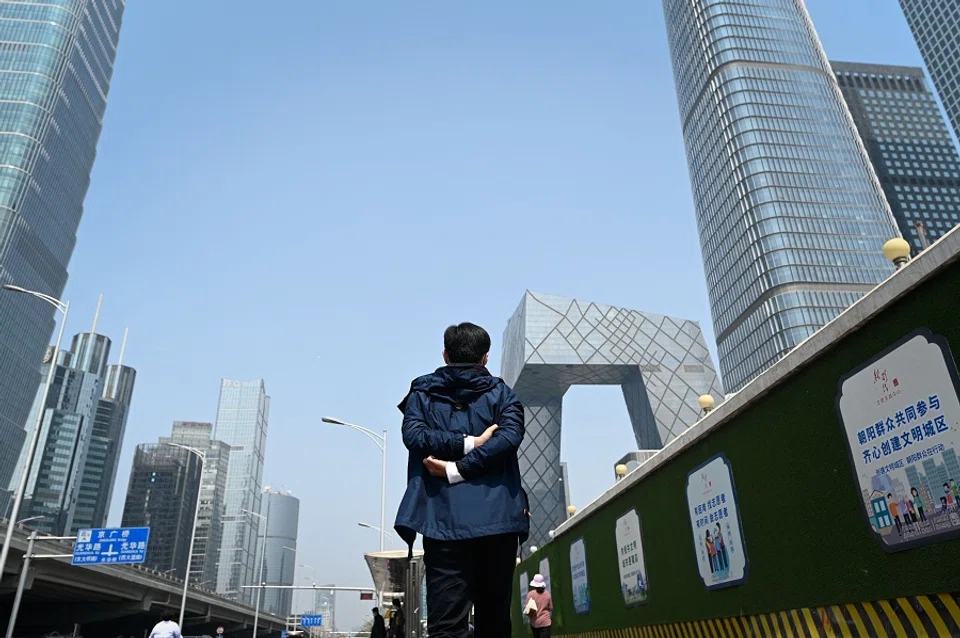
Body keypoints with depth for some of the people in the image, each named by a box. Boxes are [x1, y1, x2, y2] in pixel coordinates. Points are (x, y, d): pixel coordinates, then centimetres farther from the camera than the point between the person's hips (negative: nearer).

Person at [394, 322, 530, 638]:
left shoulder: (422, 393, 13)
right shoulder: (502, 394, 13)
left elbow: (413, 435, -5)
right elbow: (509, 437, -6)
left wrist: (465, 444, -5)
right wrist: (460, 468, -8)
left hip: (444, 517, -1)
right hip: (496, 516, 1)